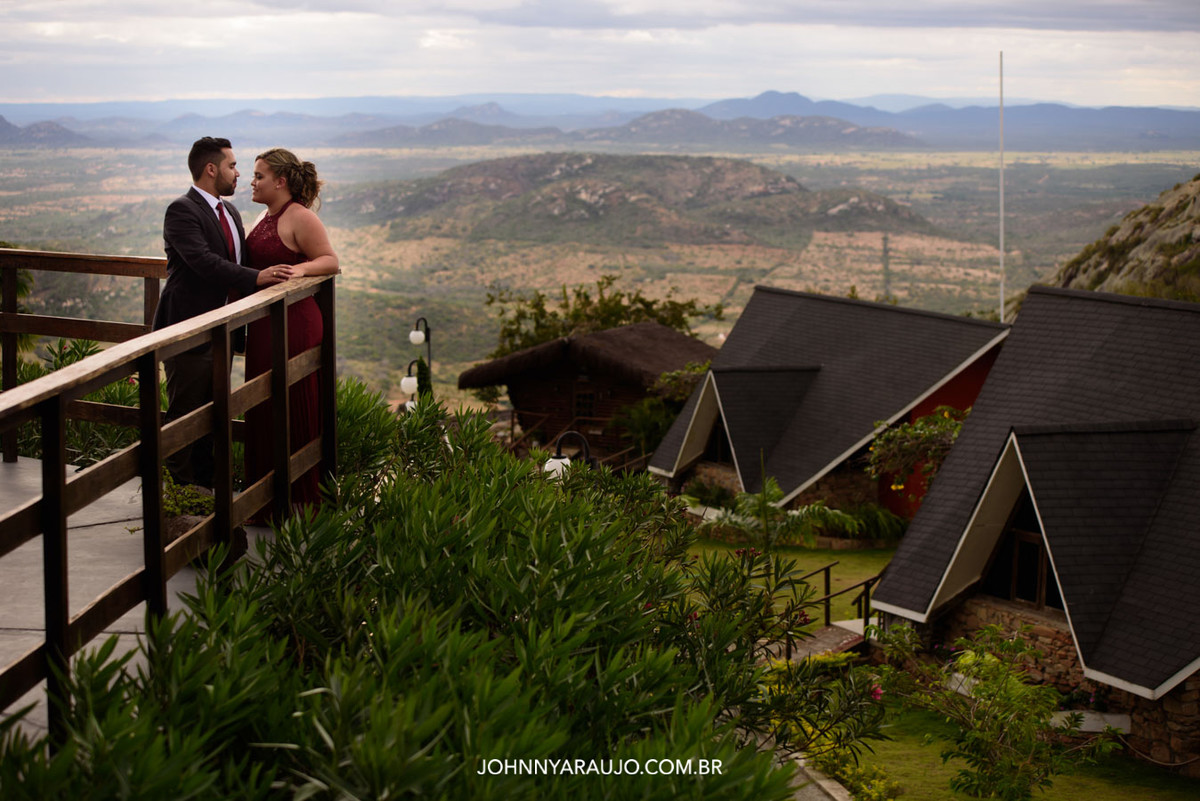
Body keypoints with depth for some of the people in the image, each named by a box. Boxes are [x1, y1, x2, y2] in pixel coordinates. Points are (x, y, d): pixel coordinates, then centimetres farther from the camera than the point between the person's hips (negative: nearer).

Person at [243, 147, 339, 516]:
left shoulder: (300, 217, -12)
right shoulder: (266, 216, 16)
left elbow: (330, 260, -15)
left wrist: (299, 269, -30)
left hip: (292, 323, -10)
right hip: (264, 323, 10)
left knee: (292, 409, -3)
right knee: (263, 410, 13)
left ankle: (298, 500, 6)